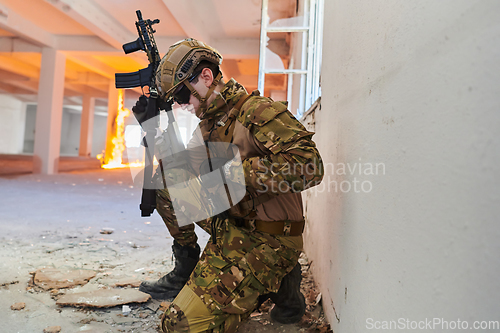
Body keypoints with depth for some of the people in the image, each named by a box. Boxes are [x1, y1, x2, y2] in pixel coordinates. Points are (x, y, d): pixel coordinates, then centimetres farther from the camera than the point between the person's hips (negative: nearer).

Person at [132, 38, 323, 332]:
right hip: (228, 229, 8)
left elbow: (309, 167, -27)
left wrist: (234, 169, -28)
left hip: (265, 241, -8)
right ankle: (186, 266, 12)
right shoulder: (209, 123, 11)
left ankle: (278, 282, 2)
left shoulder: (257, 111, -16)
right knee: (165, 182, 3)